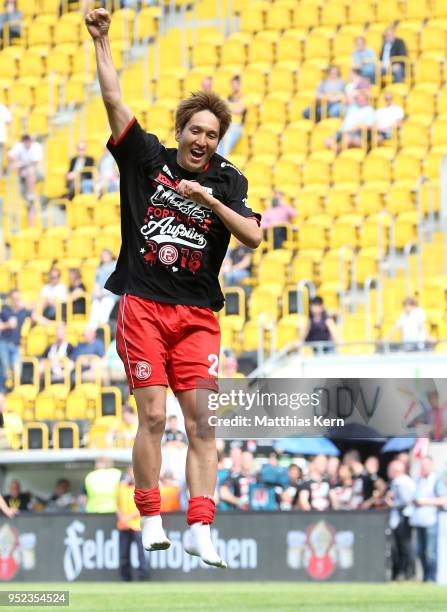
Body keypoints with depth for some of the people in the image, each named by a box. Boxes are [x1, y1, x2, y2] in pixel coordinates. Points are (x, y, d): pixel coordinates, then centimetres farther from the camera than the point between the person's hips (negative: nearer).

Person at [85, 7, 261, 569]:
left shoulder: (226, 181, 8)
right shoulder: (147, 159, 6)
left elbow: (253, 236, -5)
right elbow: (114, 99, 1)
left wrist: (208, 198, -15)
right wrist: (101, 41, -5)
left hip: (197, 315, 1)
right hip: (142, 307, -1)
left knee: (201, 422, -6)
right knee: (153, 416, -7)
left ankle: (199, 529, -9)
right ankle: (150, 521, 2)